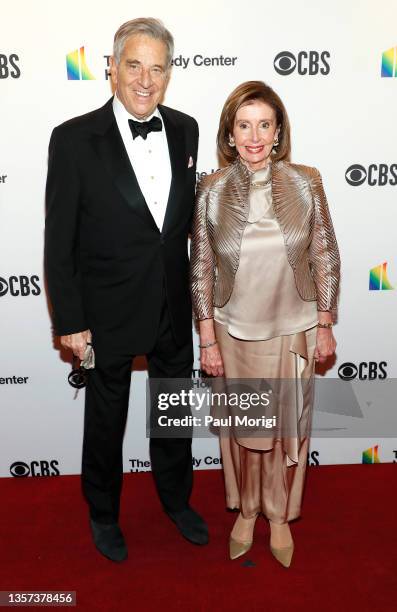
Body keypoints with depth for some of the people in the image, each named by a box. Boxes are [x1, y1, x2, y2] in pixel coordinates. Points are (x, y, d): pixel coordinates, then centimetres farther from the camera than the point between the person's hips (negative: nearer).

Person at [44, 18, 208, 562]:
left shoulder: (185, 129, -1)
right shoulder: (74, 139, -14)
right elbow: (59, 241, -11)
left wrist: (195, 289, 9)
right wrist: (69, 321, -11)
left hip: (174, 308, 4)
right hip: (109, 312, -4)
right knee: (105, 421, 16)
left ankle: (176, 499, 47)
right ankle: (103, 513, 43)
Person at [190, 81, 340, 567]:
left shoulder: (306, 183, -8)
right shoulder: (211, 191, -9)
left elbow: (325, 259, -2)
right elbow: (201, 271, -5)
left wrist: (325, 326, -2)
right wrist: (208, 340, -5)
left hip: (294, 331, 1)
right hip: (235, 333, 0)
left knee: (289, 428, 16)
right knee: (242, 427, 17)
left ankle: (280, 516, 41)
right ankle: (245, 510, 42)